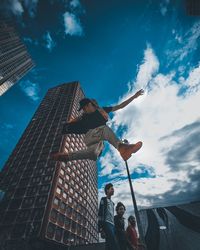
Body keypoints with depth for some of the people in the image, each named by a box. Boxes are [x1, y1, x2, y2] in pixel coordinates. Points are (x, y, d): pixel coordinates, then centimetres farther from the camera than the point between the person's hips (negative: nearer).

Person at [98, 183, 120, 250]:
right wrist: (101, 228, -16)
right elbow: (100, 214, -8)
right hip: (107, 223, -8)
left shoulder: (112, 202, 24)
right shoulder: (103, 199, 0)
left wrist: (114, 226, 18)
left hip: (112, 224, 8)